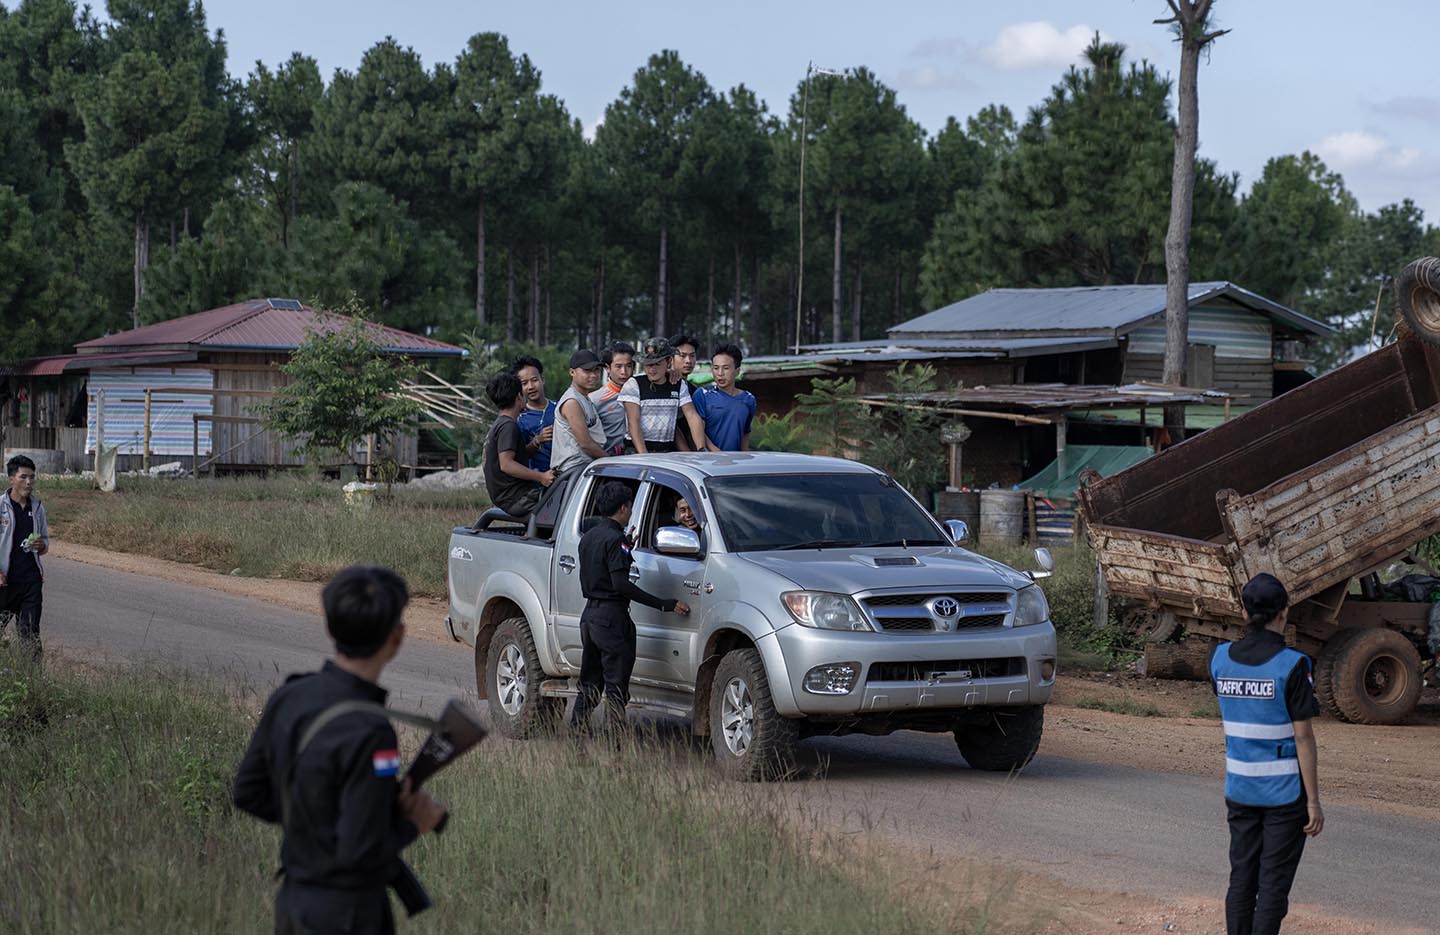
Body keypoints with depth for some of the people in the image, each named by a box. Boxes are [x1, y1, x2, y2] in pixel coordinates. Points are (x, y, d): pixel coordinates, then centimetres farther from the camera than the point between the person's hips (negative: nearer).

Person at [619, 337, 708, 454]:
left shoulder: (679, 386, 12)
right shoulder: (633, 384, 1)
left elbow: (692, 417, 5)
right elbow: (633, 422, -7)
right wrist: (643, 456, -19)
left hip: (668, 451, 3)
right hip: (637, 450, -3)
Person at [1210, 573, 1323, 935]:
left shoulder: (1221, 658, 0)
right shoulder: (1291, 665, -15)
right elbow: (1303, 737, -14)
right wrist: (1314, 801, -9)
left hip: (1239, 789, 5)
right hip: (1285, 792, -5)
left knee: (1241, 878, 12)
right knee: (1273, 883, 0)